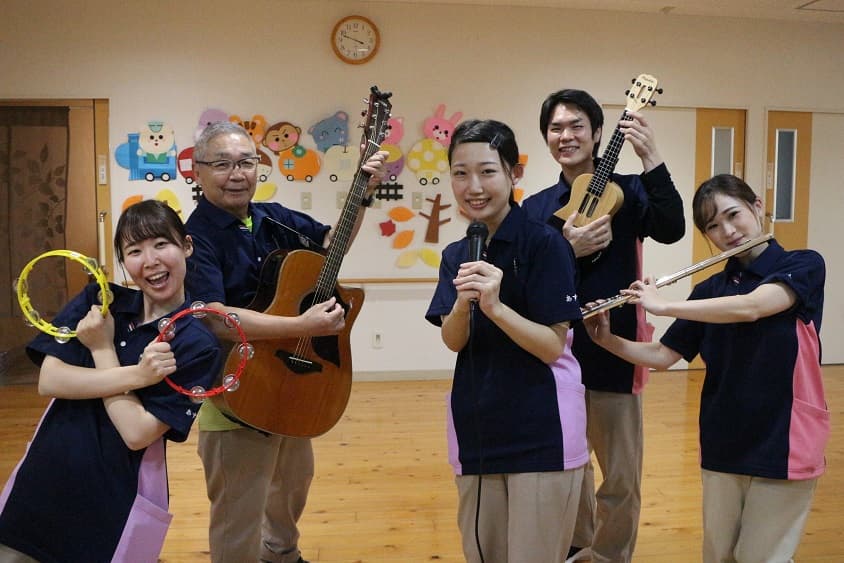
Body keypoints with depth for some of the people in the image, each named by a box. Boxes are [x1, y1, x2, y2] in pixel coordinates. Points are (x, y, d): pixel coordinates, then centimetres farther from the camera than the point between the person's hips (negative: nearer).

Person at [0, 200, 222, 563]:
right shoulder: (97, 301, -1)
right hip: (41, 487, 4)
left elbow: (137, 433, -18)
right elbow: (48, 381, -10)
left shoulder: (197, 346, -13)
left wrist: (103, 350, -13)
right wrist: (135, 374, -20)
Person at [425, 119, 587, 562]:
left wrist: (495, 306, -28)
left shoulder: (544, 244, -12)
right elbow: (454, 342, -2)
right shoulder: (456, 255, 6)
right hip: (476, 429, 6)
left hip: (540, 431, -5)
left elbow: (553, 346, -14)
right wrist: (463, 305, -22)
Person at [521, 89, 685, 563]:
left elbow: (672, 229, -21)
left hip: (615, 351, -3)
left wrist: (651, 157, -26)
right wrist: (568, 250, -20)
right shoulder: (535, 208, 5)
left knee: (621, 479, 6)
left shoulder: (627, 191, -1)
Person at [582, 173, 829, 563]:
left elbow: (750, 308, -27)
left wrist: (662, 306, -25)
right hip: (722, 445, 5)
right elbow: (663, 356, 4)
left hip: (784, 443, -4)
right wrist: (607, 340, -11)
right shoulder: (710, 290, 6)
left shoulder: (805, 266, -7)